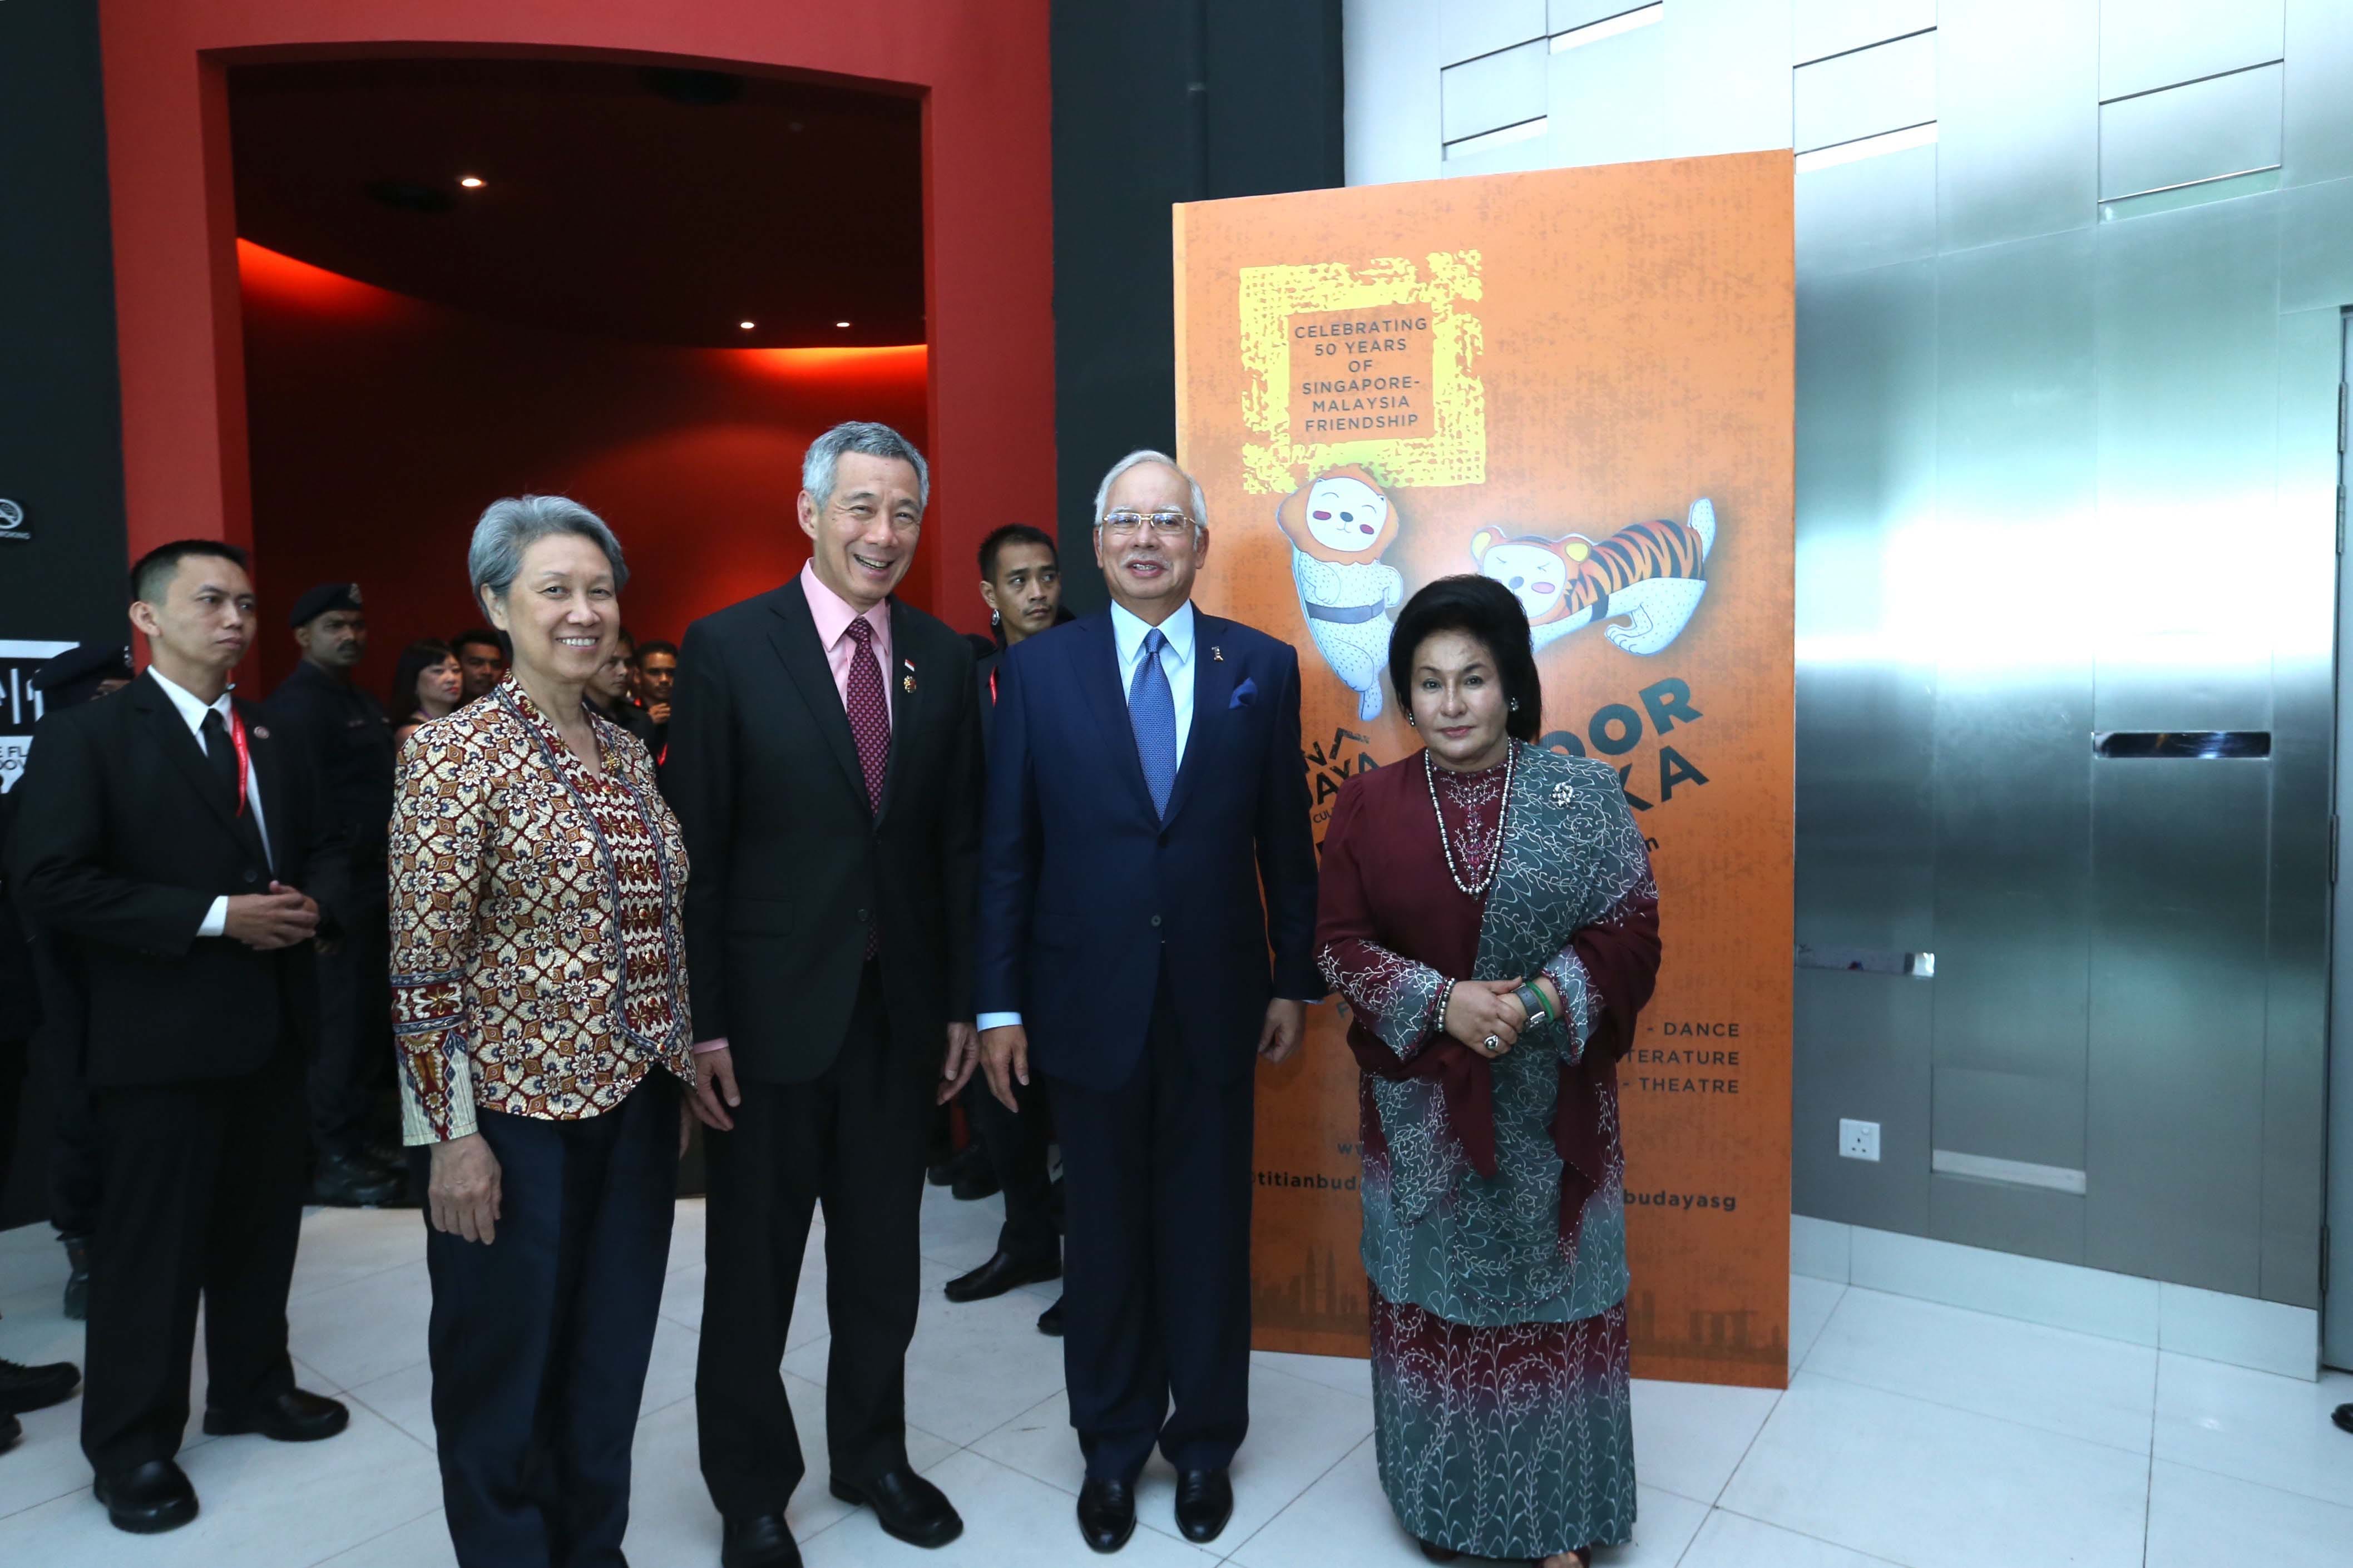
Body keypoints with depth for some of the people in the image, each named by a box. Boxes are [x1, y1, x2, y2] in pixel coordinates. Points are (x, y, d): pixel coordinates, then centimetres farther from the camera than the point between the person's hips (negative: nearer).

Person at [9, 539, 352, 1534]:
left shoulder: (275, 740, 12)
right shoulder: (84, 737, -7)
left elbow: (324, 848, 17)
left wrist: (314, 905, -6)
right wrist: (216, 917, -21)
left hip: (272, 1025, 6)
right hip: (160, 1038, -6)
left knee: (263, 1226, 16)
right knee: (151, 1245, 6)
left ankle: (251, 1387, 34)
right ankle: (132, 1444, 23)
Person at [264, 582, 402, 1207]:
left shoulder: (365, 703, 17)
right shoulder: (296, 705, -12)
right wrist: (342, 870, -18)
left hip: (372, 884, 9)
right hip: (338, 889, -9)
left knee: (371, 1018, 15)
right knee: (338, 1023, -3)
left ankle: (362, 1141, 26)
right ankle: (331, 1162, 7)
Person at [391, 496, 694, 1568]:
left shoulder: (627, 752, 7)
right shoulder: (455, 754, -12)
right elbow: (423, 967, -13)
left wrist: (680, 1067, 13)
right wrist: (451, 1135, -14)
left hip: (636, 1100, 6)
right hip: (516, 1111, -6)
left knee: (611, 1356, 19)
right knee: (506, 1361, 13)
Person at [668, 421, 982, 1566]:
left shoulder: (943, 659, 3)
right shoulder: (727, 647, -8)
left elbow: (958, 845, 5)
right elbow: (696, 851, -8)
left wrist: (961, 1003, 5)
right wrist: (700, 1023, -10)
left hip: (899, 1013, 4)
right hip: (769, 1010, -3)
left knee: (883, 1260, 18)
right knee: (753, 1270, 13)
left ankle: (872, 1455, 41)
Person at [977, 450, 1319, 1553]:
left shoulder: (1263, 666, 0)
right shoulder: (1037, 668, -2)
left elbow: (1285, 838, 4)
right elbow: (1006, 850, -1)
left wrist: (1296, 980, 5)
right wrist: (999, 1004, -3)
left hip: (1216, 1003, 1)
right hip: (1088, 1000, 0)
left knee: (1208, 1231, 14)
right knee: (1104, 1233, 14)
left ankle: (1205, 1443, 36)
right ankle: (1112, 1447, 36)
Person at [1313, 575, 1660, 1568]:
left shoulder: (1583, 792, -5)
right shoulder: (1367, 803, -2)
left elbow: (1630, 930, -5)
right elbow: (1338, 942, -3)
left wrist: (1545, 1000, -21)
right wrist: (1440, 1002, -17)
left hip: (1549, 1104, 0)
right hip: (1418, 1105, 1)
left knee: (1548, 1295, 11)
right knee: (1432, 1296, 13)